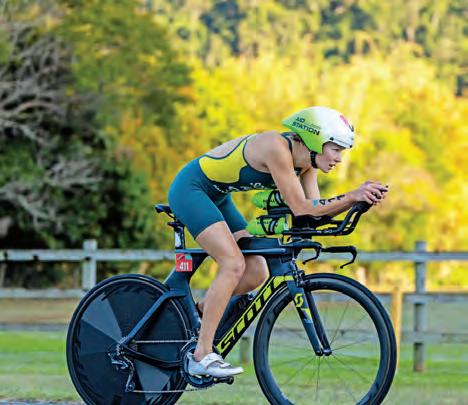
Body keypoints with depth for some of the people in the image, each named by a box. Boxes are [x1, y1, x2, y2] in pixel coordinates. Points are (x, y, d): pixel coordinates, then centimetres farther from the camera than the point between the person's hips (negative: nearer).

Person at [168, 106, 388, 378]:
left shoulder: (305, 161, -2)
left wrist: (357, 198, -17)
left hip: (216, 197, 9)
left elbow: (315, 212, -5)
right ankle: (202, 356, -17)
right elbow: (301, 209, -30)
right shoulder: (277, 148, -29)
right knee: (234, 265, -20)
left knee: (256, 273, 0)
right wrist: (352, 196, -33)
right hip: (190, 189, -9)